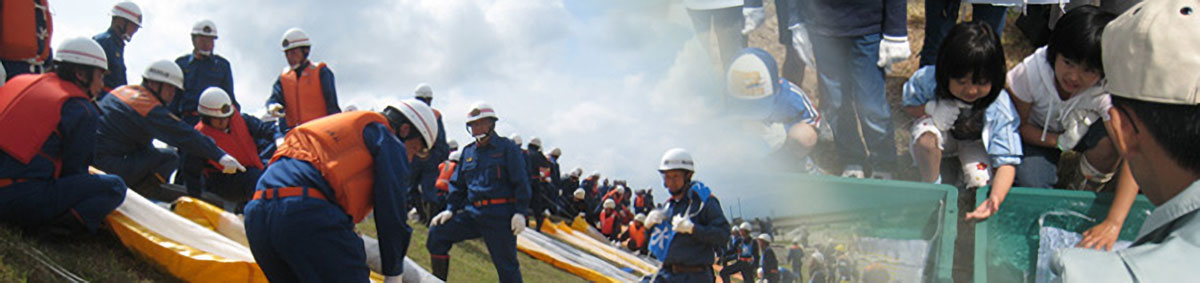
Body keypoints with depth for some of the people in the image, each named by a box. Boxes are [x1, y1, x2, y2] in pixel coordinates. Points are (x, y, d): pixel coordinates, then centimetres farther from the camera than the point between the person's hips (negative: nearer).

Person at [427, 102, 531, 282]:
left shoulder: (507, 148, 1)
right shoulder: (468, 152, 16)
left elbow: (521, 183, -5)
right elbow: (457, 184, 22)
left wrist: (520, 213, -14)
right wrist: (451, 209, 9)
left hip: (500, 216, -5)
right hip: (472, 213, 5)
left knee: (506, 265, -4)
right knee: (437, 232, -6)